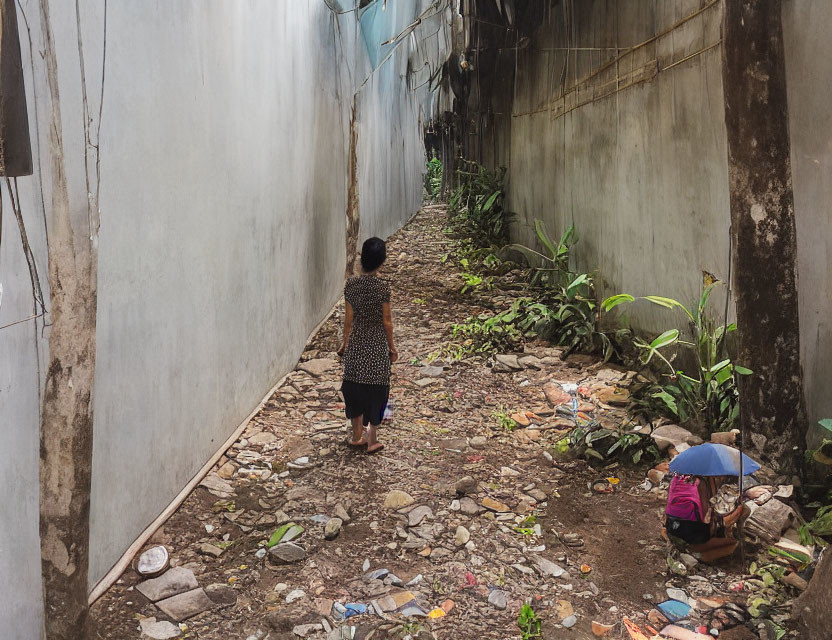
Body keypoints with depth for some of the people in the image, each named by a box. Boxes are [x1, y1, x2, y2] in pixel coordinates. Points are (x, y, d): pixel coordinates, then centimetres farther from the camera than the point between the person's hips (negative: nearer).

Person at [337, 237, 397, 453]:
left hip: (356, 343, 3)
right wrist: (392, 346, 1)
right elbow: (386, 320, -11)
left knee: (355, 386, 15)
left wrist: (345, 342, 12)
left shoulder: (351, 284, -7)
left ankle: (357, 435, 26)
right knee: (376, 389, 8)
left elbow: (348, 318, -1)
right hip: (377, 345, -3)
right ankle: (372, 440, 14)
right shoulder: (383, 287, -16)